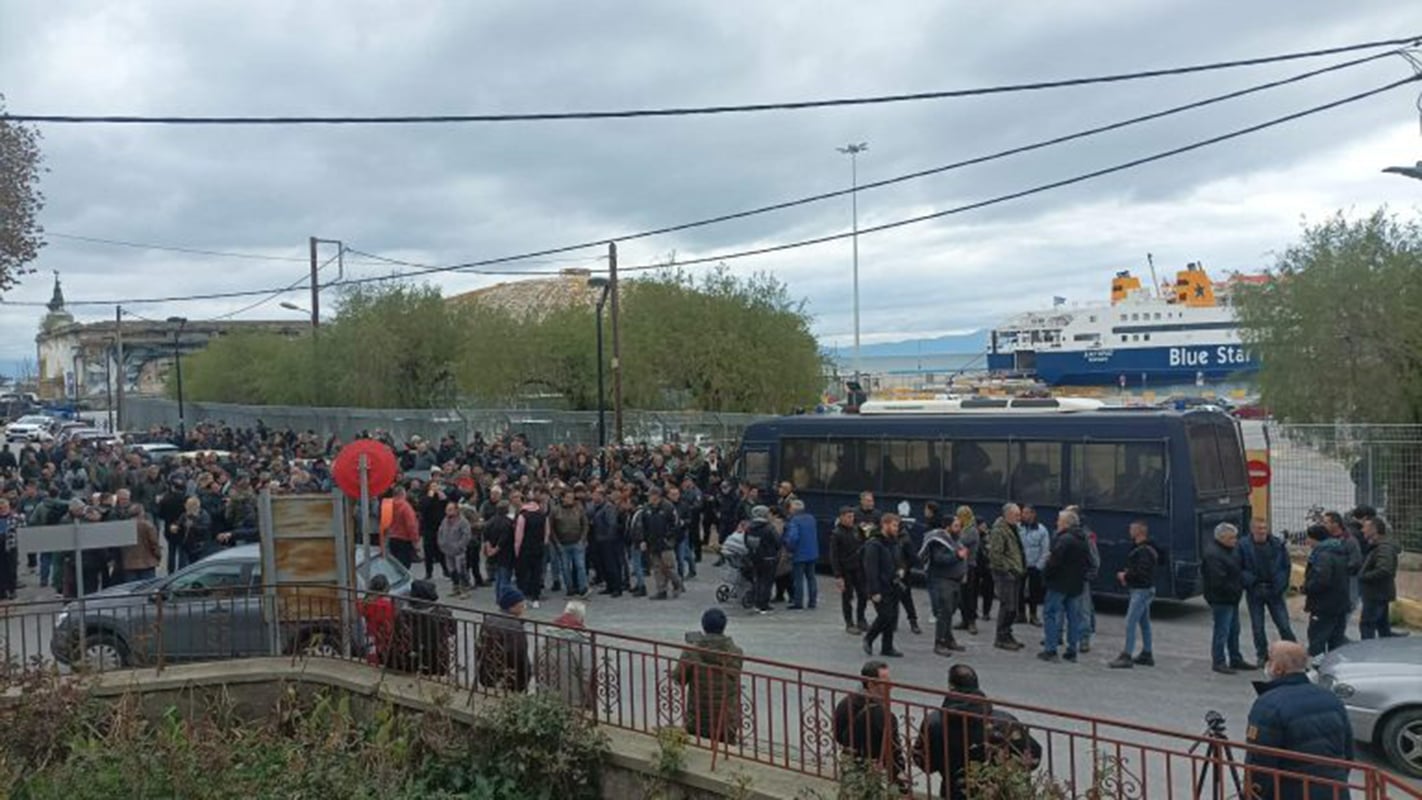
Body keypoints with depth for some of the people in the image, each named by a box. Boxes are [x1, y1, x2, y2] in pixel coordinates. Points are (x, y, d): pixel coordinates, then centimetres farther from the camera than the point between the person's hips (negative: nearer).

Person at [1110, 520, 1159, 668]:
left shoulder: (1143, 551, -20)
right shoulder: (1147, 549, 14)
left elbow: (1142, 572, -27)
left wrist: (1126, 576, -14)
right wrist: (1127, 574, 5)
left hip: (1141, 591, -11)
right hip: (1146, 589, 11)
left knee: (1130, 623, -11)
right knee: (1144, 623, 16)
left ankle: (1126, 657, -11)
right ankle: (1147, 655, 25)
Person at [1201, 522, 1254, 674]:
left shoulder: (1231, 550, 11)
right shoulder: (1213, 554, -22)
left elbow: (1237, 572, 23)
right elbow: (1218, 581, -25)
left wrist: (1241, 585, 8)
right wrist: (1235, 589, -16)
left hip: (1232, 598, 10)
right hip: (1221, 599, -10)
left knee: (1234, 630, 17)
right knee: (1222, 631, -4)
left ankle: (1235, 660, 28)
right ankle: (1219, 662, 4)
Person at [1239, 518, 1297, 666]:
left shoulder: (1278, 544, -1)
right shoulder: (1243, 545, -6)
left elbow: (1287, 566, 6)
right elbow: (1238, 569, -3)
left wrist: (1282, 585, -1)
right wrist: (1249, 582, -12)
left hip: (1274, 591, 0)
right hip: (1254, 592, 0)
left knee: (1284, 625, 2)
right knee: (1257, 627, 8)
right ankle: (1262, 655, 21)